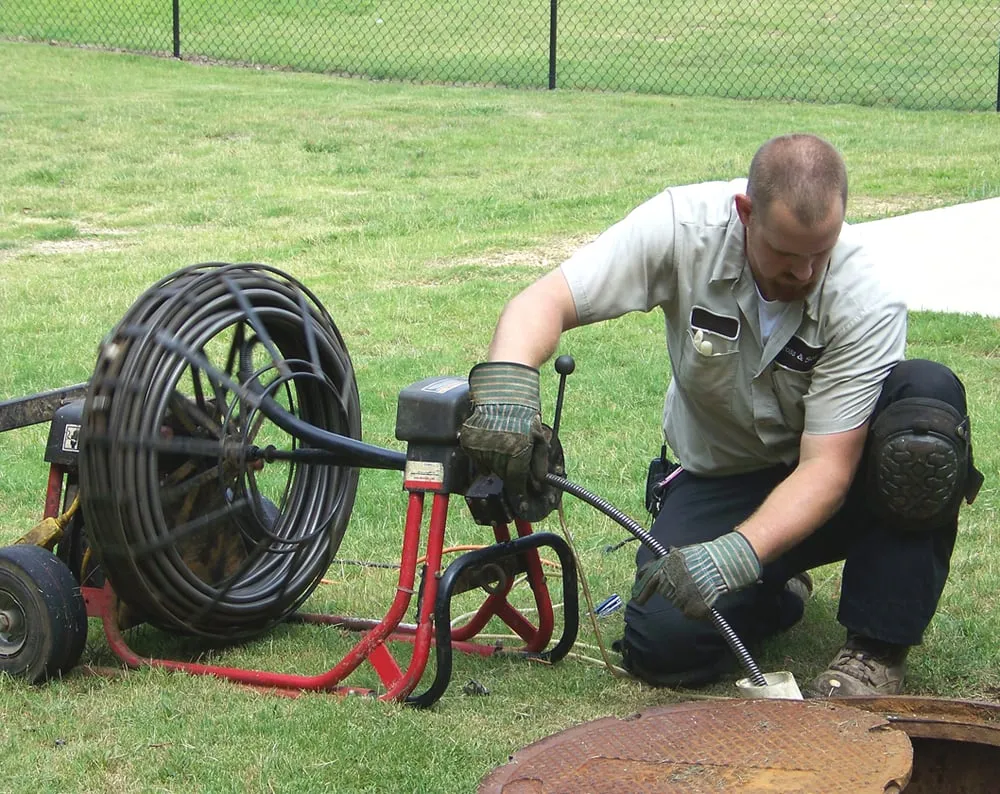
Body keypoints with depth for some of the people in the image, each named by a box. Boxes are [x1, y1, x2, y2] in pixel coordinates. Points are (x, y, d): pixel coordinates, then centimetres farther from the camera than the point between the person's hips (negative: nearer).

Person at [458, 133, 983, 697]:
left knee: (929, 396, -32)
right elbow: (544, 304, -25)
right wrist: (506, 384, -48)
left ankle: (878, 648, -20)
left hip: (824, 485, -1)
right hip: (721, 477, 1)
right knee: (663, 643, -24)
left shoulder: (869, 302, -26)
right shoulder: (682, 227, -23)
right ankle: (779, 589, 12)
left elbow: (826, 467, -28)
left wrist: (735, 554, -44)